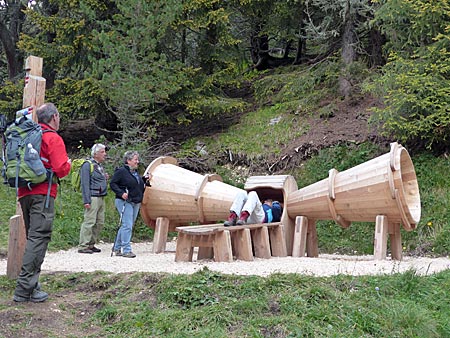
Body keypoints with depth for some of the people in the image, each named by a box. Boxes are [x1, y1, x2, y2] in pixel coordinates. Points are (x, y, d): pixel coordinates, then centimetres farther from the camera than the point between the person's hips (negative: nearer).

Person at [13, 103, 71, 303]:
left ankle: (30, 285, 16)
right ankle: (25, 289, -13)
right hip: (42, 194, -8)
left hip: (24, 193, 8)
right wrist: (67, 162, 5)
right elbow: (61, 169, -14)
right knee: (39, 237, -9)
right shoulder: (53, 138, -6)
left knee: (32, 237, 15)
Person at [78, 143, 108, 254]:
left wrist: (105, 178, 10)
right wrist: (86, 201, -19)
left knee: (100, 223, 11)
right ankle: (83, 246, -5)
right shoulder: (87, 165, -8)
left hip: (101, 197, 10)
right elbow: (85, 184, -14)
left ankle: (91, 244, 20)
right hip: (93, 197, -9)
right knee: (89, 222, -10)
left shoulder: (100, 166, 19)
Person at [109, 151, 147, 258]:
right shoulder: (121, 171, -8)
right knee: (127, 226, -11)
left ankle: (117, 248, 21)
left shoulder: (136, 172, 17)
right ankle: (126, 250, -8)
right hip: (125, 202, -8)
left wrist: (144, 180, 10)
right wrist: (121, 193, -19)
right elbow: (112, 183, -10)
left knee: (125, 226, 12)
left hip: (136, 203, 8)